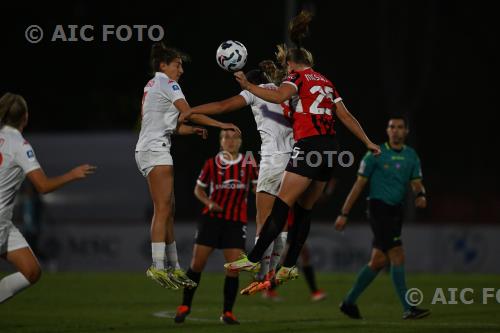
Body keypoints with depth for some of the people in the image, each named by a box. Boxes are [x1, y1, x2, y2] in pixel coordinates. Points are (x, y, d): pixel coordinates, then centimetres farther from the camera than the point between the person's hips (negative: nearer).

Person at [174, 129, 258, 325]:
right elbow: (198, 189, 12)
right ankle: (185, 305, 15)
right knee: (197, 263, -2)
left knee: (234, 267, -8)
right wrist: (209, 203, -7)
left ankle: (227, 312, 5)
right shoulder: (212, 164, 1)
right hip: (211, 218, 0)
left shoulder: (248, 164, 2)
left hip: (236, 222, 0)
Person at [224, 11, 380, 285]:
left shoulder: (297, 76, 0)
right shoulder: (325, 81, 21)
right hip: (330, 147, 7)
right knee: (304, 210, 10)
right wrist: (367, 143, 25)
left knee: (282, 205, -9)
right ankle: (289, 267, 7)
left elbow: (279, 96, -22)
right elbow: (346, 116, 20)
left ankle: (253, 260, -11)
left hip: (309, 146, -7)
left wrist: (248, 86, -20)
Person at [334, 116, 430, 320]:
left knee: (379, 261, 8)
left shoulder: (411, 156, 11)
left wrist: (421, 195, -17)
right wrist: (344, 214, -3)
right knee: (397, 255, -16)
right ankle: (408, 309, -17)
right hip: (379, 208, -6)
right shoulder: (375, 155, -4)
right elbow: (359, 184, -1)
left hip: (396, 211, 6)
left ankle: (349, 302, 21)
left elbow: (417, 183, 8)